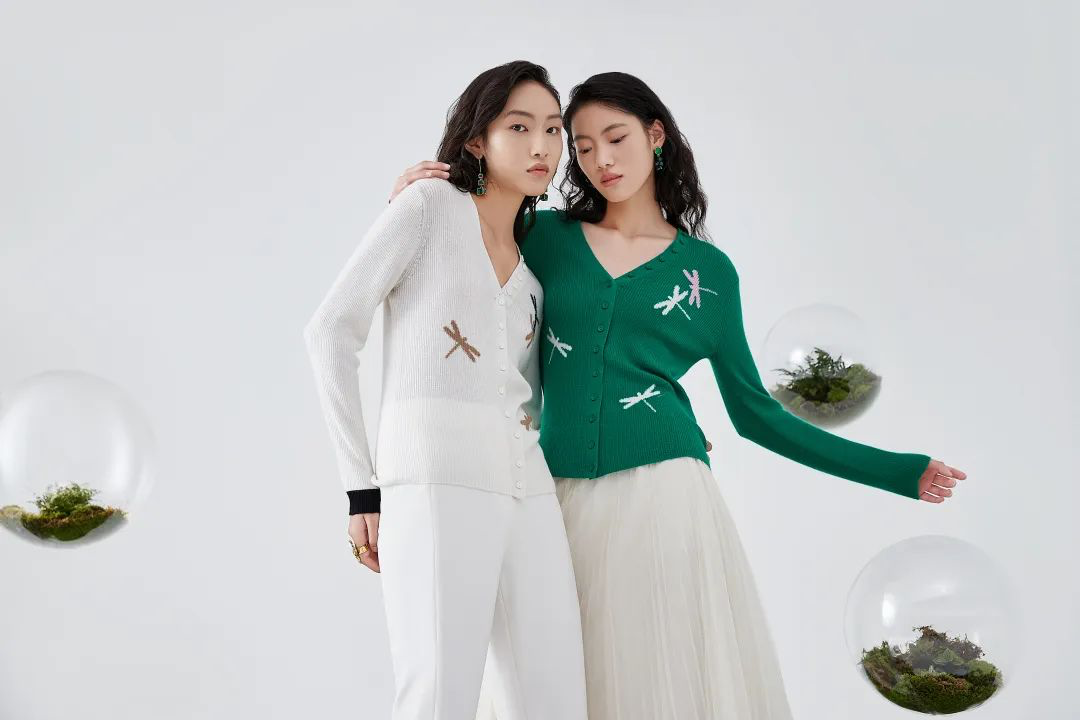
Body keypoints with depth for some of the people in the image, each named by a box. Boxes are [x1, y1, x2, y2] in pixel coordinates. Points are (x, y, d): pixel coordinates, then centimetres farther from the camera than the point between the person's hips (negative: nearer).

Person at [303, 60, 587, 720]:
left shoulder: (533, 268, 24)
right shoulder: (431, 206, 5)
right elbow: (331, 332, -2)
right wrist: (363, 490, -7)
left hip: (528, 487, 7)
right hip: (437, 476, -6)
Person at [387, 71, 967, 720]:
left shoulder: (708, 269, 9)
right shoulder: (546, 238, 9)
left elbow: (754, 412, 11)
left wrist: (898, 472, 10)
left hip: (666, 495, 0)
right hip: (565, 498, 1)